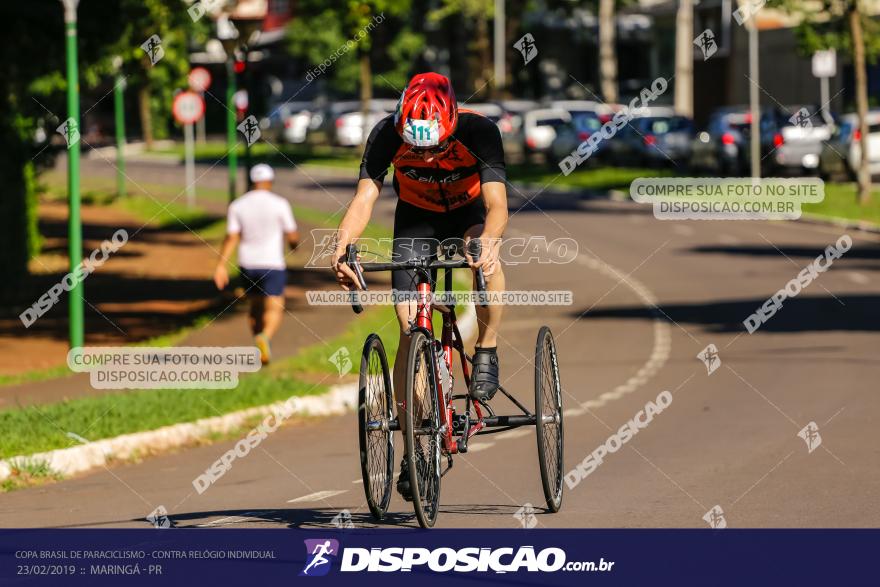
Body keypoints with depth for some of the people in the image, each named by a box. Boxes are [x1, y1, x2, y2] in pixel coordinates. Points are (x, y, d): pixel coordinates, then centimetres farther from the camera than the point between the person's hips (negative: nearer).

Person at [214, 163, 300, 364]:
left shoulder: (237, 205, 0)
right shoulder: (279, 204, -8)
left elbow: (231, 238, -5)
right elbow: (293, 237, -4)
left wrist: (221, 265, -6)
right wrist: (294, 242, 19)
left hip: (248, 265, 4)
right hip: (273, 265, -4)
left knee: (256, 307, 21)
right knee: (274, 310, -4)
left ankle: (260, 351, 26)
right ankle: (265, 337, -34)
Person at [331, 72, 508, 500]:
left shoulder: (478, 132, -34)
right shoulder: (387, 135, -30)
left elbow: (497, 202, -42)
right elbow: (365, 196, -35)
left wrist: (489, 239, -63)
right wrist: (342, 245, -54)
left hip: (468, 211, -1)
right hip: (415, 217, 1)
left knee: (486, 255, -37)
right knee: (410, 328, -9)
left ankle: (487, 352, -14)